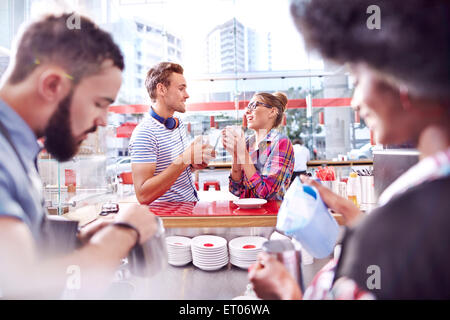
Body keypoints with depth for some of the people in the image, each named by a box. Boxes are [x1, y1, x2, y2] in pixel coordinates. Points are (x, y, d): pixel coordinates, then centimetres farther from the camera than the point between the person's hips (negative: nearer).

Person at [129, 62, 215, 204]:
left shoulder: (179, 124, 11)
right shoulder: (144, 133, -17)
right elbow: (143, 196, -24)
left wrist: (193, 164, 1)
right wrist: (184, 159, -27)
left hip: (192, 207, 8)